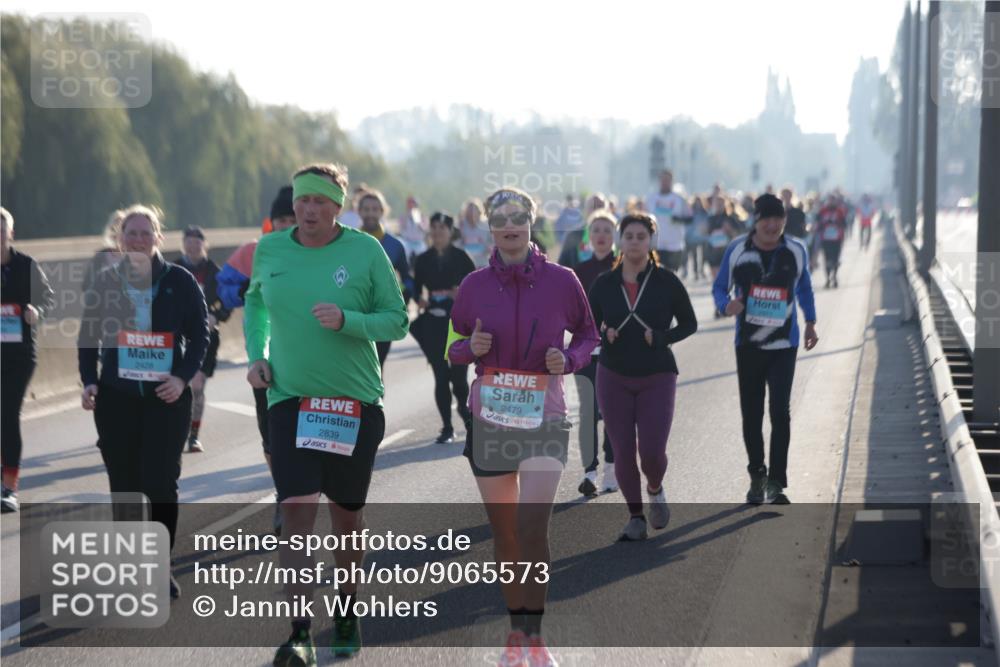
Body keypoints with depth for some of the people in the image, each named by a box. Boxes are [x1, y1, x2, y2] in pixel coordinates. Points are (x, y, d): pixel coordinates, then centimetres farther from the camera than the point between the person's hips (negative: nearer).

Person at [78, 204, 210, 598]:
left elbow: (199, 335, 1)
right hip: (116, 396, 2)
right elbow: (88, 337, 10)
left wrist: (183, 377, -12)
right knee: (123, 485, 5)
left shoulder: (179, 281, -1)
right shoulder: (106, 282, 5)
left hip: (166, 397, -2)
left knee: (161, 484, -4)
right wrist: (89, 381, -4)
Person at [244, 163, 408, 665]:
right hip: (290, 398, 0)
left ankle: (347, 611, 34)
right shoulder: (270, 249, 3)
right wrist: (256, 355, 7)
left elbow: (397, 320, -2)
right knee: (296, 511, -14)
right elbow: (255, 302, 22)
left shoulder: (365, 251, -5)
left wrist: (346, 320, -20)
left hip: (355, 401, 0)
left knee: (347, 513, 12)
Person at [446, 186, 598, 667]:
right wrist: (471, 348, -11)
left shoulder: (561, 280, -3)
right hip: (489, 417, 2)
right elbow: (453, 347, 11)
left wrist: (568, 360, -11)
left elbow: (587, 334, 10)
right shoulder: (475, 285, 1)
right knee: (503, 530, 8)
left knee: (532, 526, -15)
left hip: (544, 416, -2)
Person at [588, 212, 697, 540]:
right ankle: (635, 517, 20)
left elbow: (689, 323, 3)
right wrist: (603, 335, -15)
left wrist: (661, 338, -15)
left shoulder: (666, 282, -6)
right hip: (614, 379, 2)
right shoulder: (604, 284, -1)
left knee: (652, 451, -11)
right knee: (623, 453, 0)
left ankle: (655, 489, 25)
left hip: (657, 379, -2)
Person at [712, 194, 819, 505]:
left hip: (784, 345, -1)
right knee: (751, 413, 7)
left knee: (779, 410, -13)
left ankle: (776, 482, -9)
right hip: (748, 344, 1)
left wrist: (810, 322, 19)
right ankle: (757, 476, 24)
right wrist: (726, 305, -18)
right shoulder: (737, 249, -5)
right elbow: (719, 287, 3)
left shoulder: (796, 250, -1)